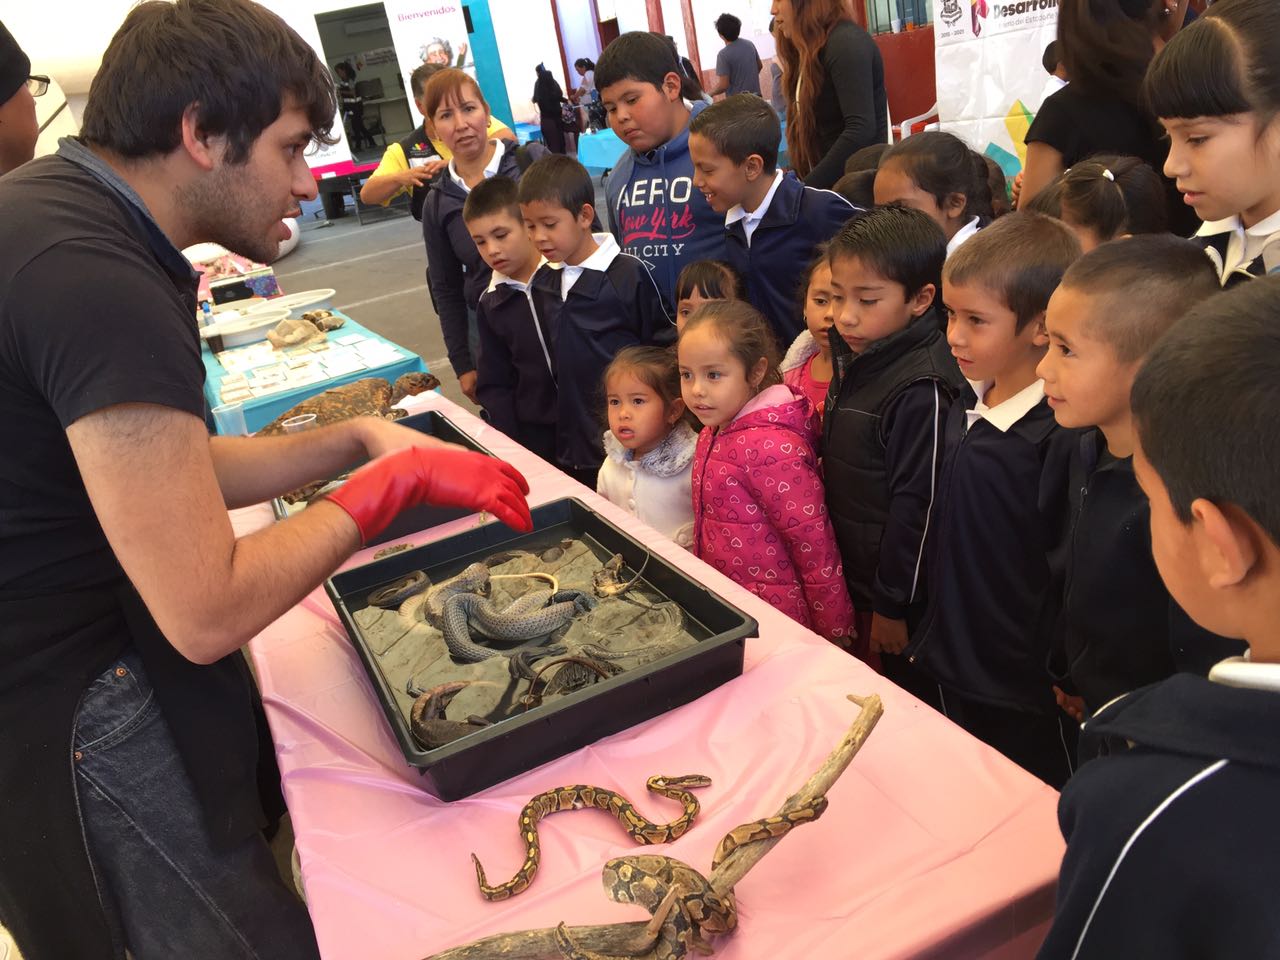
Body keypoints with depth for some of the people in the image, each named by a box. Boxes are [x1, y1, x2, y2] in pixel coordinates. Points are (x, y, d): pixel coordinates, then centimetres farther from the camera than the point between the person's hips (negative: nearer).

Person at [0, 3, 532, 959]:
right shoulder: (100, 284, -28)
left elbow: (171, 472, 10)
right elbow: (209, 612, -27)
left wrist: (357, 438, 1)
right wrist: (392, 485, -16)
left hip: (95, 650, 9)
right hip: (77, 711, -9)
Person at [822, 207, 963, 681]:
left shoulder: (921, 389, -25)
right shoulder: (853, 360, 2)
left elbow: (916, 506, -21)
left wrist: (892, 605, -14)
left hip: (900, 598, -8)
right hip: (851, 580, 8)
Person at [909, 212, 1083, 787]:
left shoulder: (1061, 434, -24)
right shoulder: (965, 410, 1)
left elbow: (1066, 574, -21)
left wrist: (1057, 677, -14)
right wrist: (930, 637, 14)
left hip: (1023, 694, -7)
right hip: (953, 664, 8)